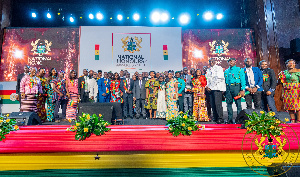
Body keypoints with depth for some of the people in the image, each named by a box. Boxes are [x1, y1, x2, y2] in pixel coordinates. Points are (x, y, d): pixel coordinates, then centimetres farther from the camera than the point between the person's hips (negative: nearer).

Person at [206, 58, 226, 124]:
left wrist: (210, 86, -9)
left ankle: (220, 118, -11)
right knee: (212, 104, 0)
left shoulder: (219, 68, 6)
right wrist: (207, 86, 0)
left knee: (217, 103, -13)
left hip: (217, 88, -5)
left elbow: (218, 78, -6)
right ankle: (215, 118, 5)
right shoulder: (208, 70, 24)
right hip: (210, 89, 6)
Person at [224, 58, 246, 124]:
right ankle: (230, 119, 10)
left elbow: (243, 80, -2)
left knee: (238, 103, -4)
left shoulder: (239, 70, 5)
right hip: (228, 88, 4)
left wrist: (242, 90, -13)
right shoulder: (226, 71, 18)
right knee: (229, 103, 4)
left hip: (236, 87, -4)